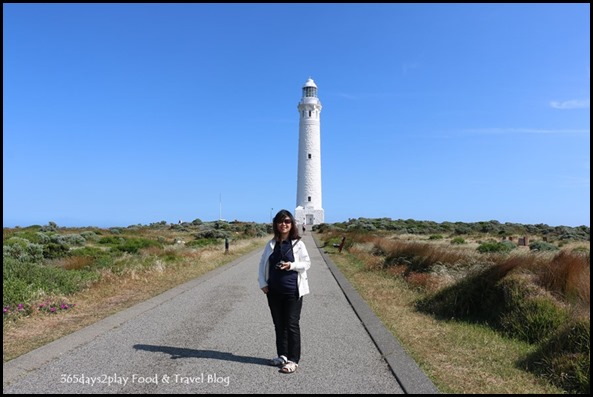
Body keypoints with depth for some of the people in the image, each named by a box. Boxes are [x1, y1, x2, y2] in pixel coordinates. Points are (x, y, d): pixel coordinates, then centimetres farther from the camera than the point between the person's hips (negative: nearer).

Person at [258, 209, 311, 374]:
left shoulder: (298, 243, -6)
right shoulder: (271, 244, 4)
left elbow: (307, 263, -5)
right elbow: (262, 264, 9)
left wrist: (291, 265, -21)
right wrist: (263, 283, -1)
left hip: (293, 291, -4)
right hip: (274, 291, 4)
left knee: (292, 325, 1)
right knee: (279, 325, 15)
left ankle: (293, 360, 10)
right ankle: (282, 356, 29)